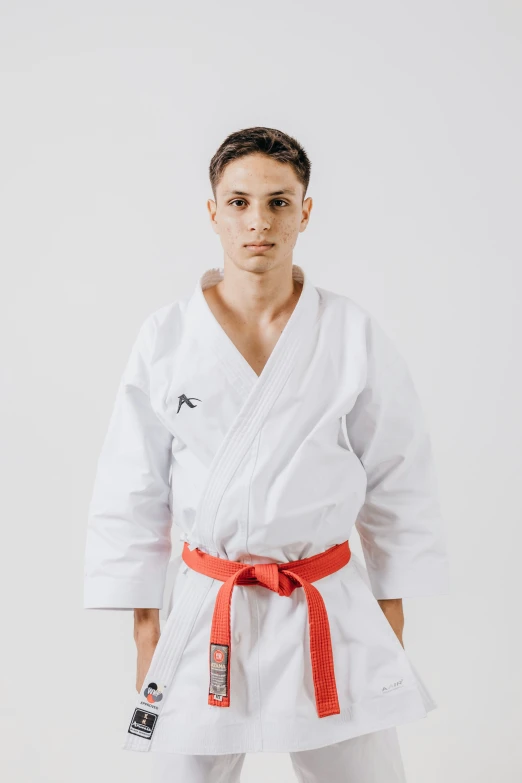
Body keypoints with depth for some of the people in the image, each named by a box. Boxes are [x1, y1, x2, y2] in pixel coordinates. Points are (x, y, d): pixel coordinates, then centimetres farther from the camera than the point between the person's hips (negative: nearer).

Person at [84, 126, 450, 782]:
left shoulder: (354, 335, -4)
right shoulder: (167, 337, -3)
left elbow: (398, 483, 3)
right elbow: (131, 492, 3)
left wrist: (391, 612, 5)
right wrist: (144, 621, 3)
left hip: (334, 614, 0)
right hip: (204, 614, 0)